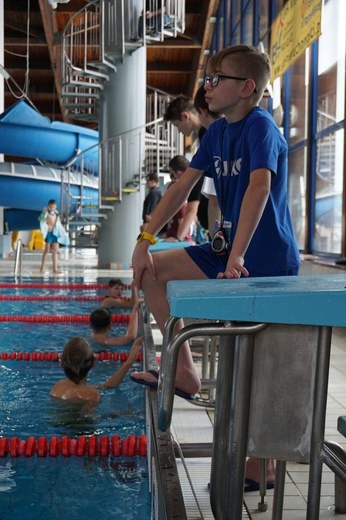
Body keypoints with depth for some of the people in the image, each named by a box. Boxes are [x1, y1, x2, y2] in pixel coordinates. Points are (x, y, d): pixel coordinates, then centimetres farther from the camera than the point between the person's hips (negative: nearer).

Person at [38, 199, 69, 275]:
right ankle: (42, 268, 4)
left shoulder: (56, 213, 12)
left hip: (55, 233, 6)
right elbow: (40, 219, -21)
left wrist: (64, 231, 23)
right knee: (47, 250, -4)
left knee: (55, 251, 5)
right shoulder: (46, 213, -5)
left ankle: (55, 269, 7)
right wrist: (44, 213, -36)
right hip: (49, 232, -6)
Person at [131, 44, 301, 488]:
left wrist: (237, 256, -39)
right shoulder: (218, 131, 10)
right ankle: (184, 372, 11)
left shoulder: (260, 127, -16)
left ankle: (262, 465, 12)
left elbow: (259, 187, -32)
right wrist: (144, 241, 5)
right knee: (153, 272, 8)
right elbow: (183, 186, 10)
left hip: (266, 260, -9)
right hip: (227, 251, 9)